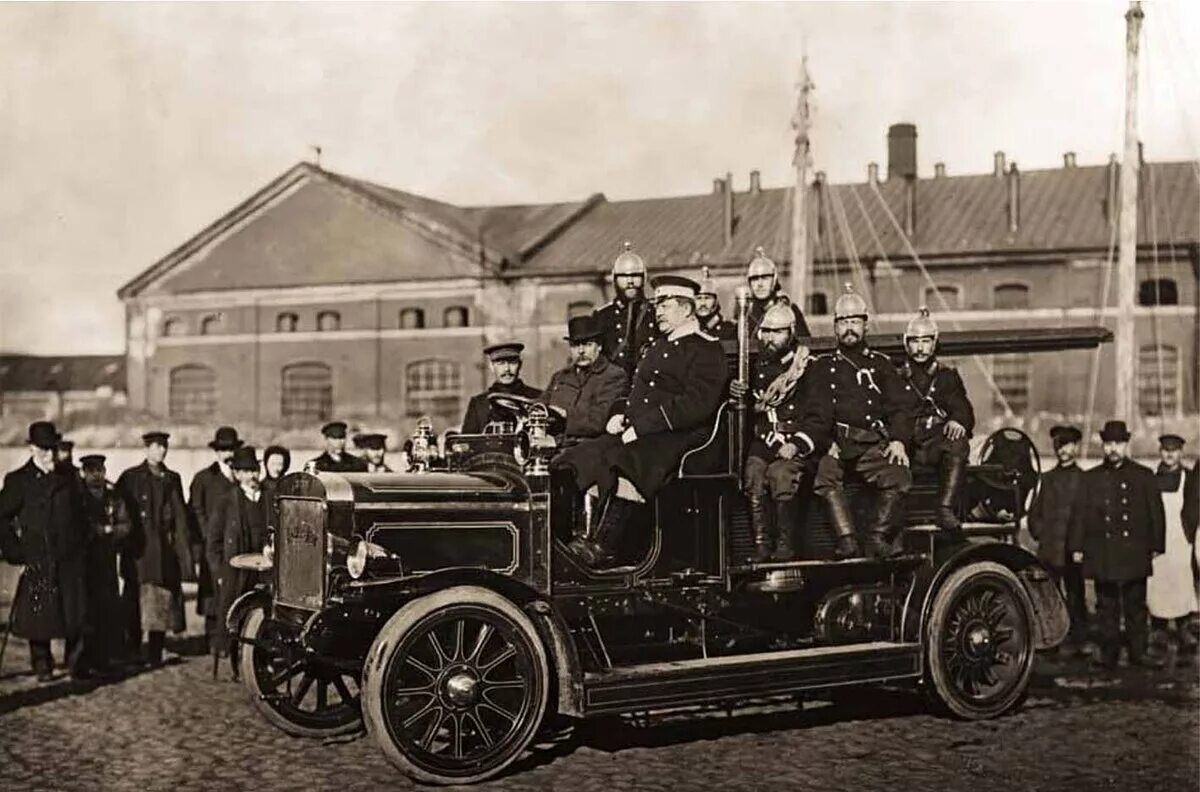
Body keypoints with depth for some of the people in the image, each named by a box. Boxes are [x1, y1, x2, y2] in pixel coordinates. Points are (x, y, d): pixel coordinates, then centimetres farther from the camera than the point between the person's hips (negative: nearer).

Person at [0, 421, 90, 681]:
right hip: (37, 560, -2)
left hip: (70, 558, 2)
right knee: (39, 616, 2)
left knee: (76, 613, -1)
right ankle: (42, 666, 15)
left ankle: (76, 664, 9)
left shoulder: (69, 478, 10)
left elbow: (81, 515, 16)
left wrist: (82, 549, 9)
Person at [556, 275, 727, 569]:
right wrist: (620, 414, 8)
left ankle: (603, 547, -29)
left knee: (619, 460, -34)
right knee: (576, 459, -12)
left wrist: (641, 426, -19)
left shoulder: (705, 350, -3)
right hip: (634, 435, 9)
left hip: (675, 439, -9)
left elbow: (696, 404, -17)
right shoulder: (657, 346, 26)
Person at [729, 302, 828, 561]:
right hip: (762, 442, 3)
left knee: (781, 473, -32)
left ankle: (786, 545, -22)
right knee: (753, 472, -27)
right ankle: (761, 545, -24)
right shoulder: (756, 367, 15)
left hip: (799, 445, -3)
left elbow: (819, 418, -4)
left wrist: (796, 444, -17)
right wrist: (735, 392, -2)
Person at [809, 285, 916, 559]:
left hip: (873, 441, 1)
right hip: (835, 440, -1)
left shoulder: (880, 364, 24)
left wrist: (899, 439, -4)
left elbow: (902, 405, 14)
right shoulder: (823, 366, 21)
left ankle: (878, 537, -25)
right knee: (824, 474, -33)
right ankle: (847, 541, -37)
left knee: (899, 475, -29)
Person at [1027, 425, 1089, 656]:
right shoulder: (1047, 478, 15)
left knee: (1075, 596, 1)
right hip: (1048, 550, 4)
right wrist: (1040, 533, 6)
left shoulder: (1084, 479, 3)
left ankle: (1076, 641, 7)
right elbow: (1034, 512, 18)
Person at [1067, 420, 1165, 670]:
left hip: (1135, 553, 0)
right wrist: (1077, 547, 1)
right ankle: (1109, 653, 11)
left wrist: (1156, 546, 1)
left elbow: (1156, 513, 7)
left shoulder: (1144, 476, 7)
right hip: (1102, 554, 1)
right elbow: (1078, 515, 8)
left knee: (1136, 605, 6)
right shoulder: (1090, 478, 9)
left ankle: (1138, 652, 15)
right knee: (1106, 607, 5)